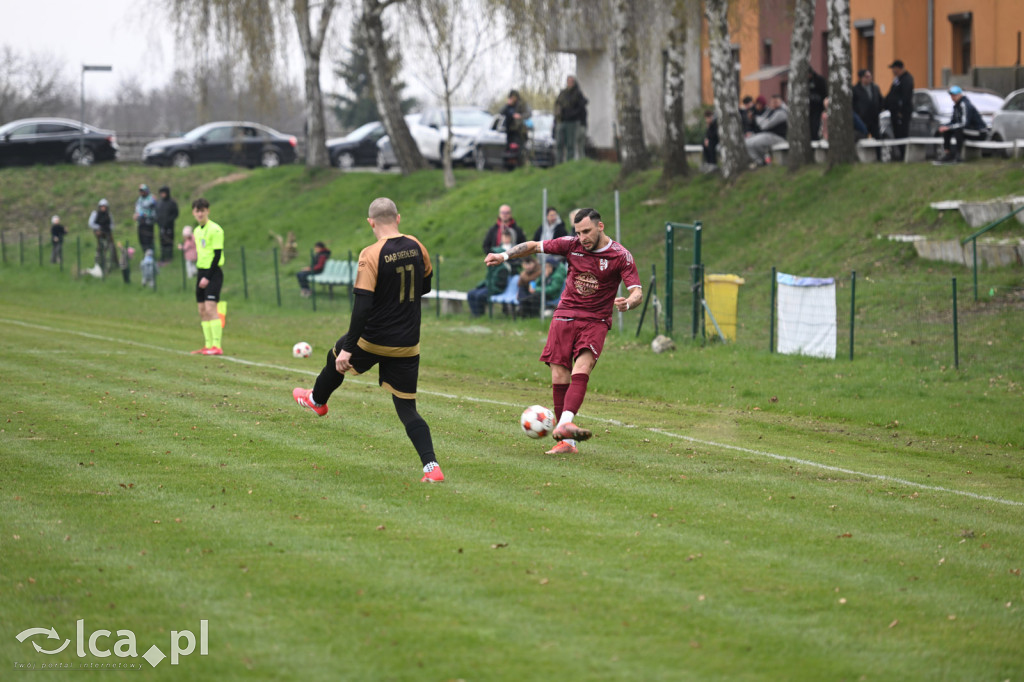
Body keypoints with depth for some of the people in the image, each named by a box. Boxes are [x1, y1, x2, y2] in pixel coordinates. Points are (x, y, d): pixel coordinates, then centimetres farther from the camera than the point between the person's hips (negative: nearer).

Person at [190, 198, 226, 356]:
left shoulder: (215, 229, -11)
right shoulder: (197, 230, 15)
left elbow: (217, 254, -14)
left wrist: (207, 277, -17)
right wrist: (201, 275, 17)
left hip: (213, 273, -8)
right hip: (202, 273, 8)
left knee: (210, 308, -15)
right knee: (202, 310, 7)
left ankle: (217, 346, -17)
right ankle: (208, 346, 11)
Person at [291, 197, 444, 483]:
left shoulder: (371, 255, -17)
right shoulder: (415, 247, 0)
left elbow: (362, 307, -21)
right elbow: (425, 286, 17)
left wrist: (347, 349, -18)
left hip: (373, 341, -4)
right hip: (408, 346, 4)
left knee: (336, 357, 29)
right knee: (407, 409, 7)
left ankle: (316, 399, 55)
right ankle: (431, 467, -9)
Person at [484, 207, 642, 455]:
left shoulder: (620, 256, -6)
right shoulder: (571, 245, 1)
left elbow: (637, 293, -11)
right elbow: (533, 246, 11)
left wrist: (627, 303, -34)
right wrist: (504, 256, 0)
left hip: (595, 322, -3)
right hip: (565, 316, 3)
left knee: (581, 371, -26)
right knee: (559, 377, -5)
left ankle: (564, 425, -42)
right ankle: (566, 442, 0)